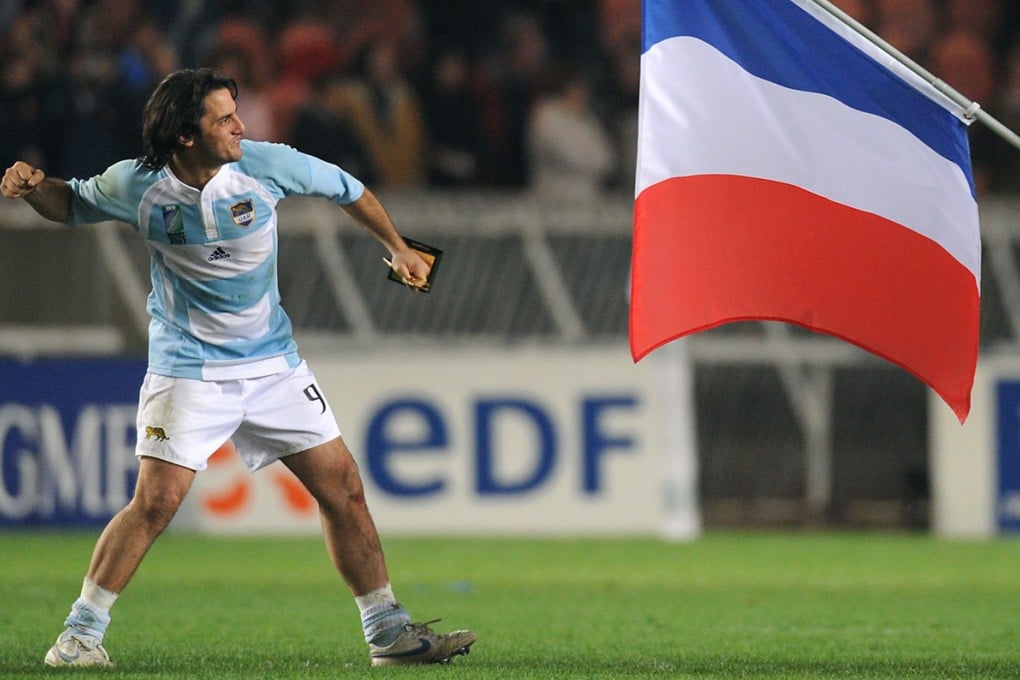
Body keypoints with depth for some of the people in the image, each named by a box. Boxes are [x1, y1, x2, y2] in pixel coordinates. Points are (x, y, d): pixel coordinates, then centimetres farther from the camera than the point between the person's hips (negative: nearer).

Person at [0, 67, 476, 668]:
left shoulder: (266, 165, -10)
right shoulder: (137, 185, -12)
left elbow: (348, 190, 8)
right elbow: (71, 204, 8)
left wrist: (398, 248, 12)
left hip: (274, 364, 3)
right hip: (188, 367, -3)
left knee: (343, 488, 1)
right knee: (156, 501, -16)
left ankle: (388, 631, 12)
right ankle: (80, 634, -4)